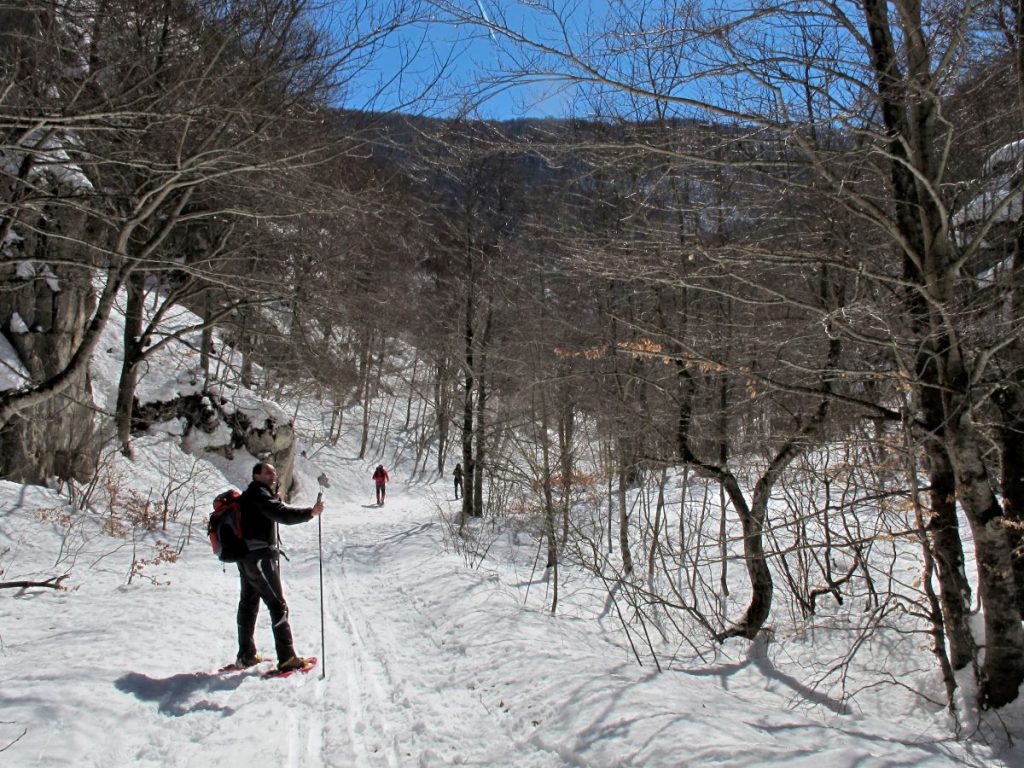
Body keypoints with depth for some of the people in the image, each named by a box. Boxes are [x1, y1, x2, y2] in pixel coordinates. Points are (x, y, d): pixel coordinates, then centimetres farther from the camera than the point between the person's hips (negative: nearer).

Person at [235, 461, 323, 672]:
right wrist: (310, 512, -31)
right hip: (260, 557, -10)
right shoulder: (258, 494, -13)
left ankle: (246, 655, 27)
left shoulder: (249, 496, 17)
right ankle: (287, 658, -10)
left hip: (246, 558, 10)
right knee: (278, 606, -9)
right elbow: (282, 514, -27)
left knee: (248, 604, 17)